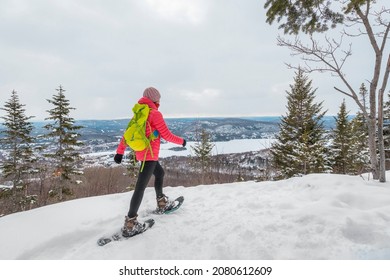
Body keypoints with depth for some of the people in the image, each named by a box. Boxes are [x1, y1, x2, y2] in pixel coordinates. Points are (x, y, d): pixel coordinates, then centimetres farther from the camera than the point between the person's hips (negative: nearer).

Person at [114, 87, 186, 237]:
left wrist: (120, 151, 11)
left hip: (141, 153, 9)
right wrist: (181, 141, 5)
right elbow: (167, 135, -10)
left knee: (160, 173, 27)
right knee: (141, 186, -9)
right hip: (150, 154, -9)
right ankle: (130, 222, -8)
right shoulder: (155, 113, -12)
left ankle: (162, 203, 40)